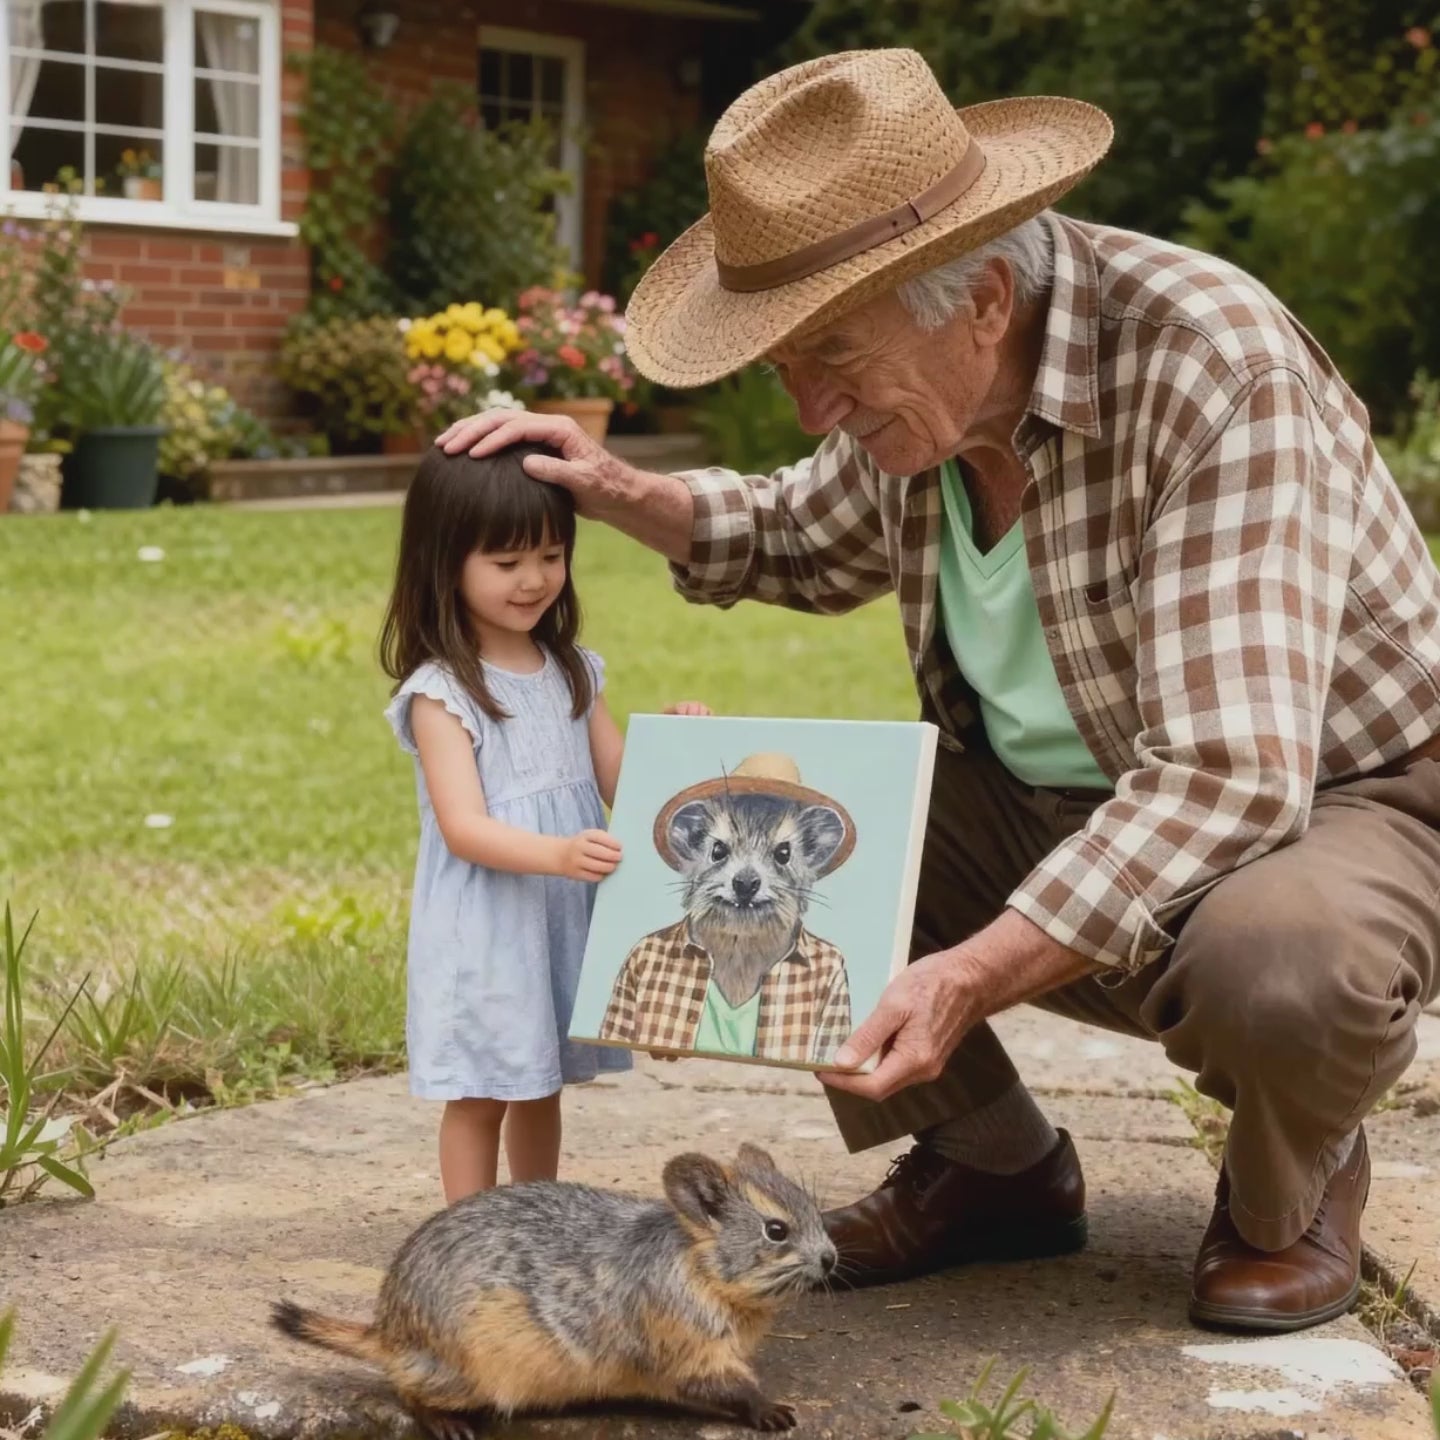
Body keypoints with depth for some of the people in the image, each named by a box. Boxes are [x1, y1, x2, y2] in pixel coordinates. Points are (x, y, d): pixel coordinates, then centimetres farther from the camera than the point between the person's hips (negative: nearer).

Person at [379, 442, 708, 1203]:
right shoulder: (440, 691, -13)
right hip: (482, 931, -6)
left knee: (541, 1085, 17)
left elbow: (621, 783, 9)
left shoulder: (574, 672, 7)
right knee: (479, 1096, 2)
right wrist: (558, 854, -37)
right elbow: (464, 828, -21)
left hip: (565, 916, 6)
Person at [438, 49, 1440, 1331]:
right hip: (1047, 812, 7)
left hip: (1336, 802, -6)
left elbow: (1229, 778, -35)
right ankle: (994, 1170, 10)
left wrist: (975, 975, -41)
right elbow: (800, 542, 17)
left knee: (1278, 961, -39)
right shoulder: (927, 387, -6)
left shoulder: (1212, 371, -29)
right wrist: (617, 492, -2)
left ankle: (1297, 1182, -1)